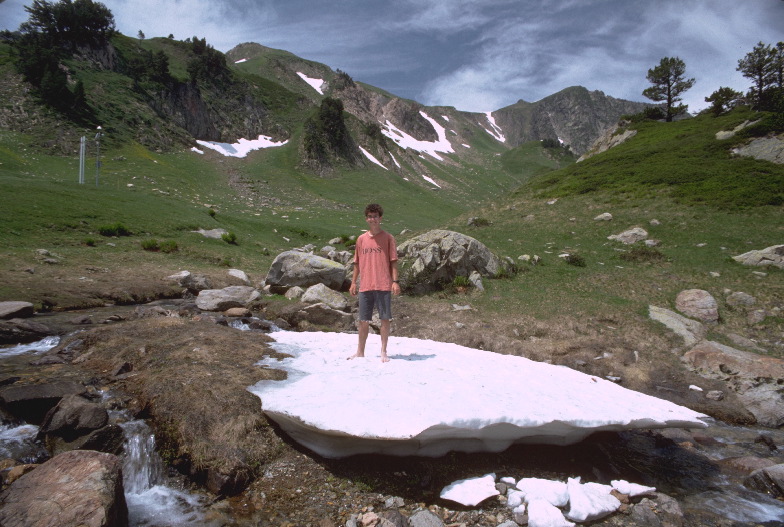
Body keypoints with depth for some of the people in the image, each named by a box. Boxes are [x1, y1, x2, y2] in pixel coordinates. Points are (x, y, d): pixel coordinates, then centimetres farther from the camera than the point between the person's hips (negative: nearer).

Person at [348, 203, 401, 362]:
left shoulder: (388, 238, 2)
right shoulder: (361, 239, 11)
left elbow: (393, 261, 0)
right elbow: (357, 263, 15)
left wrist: (395, 281, -8)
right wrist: (353, 282, 11)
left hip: (384, 285, -3)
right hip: (365, 286, 3)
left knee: (385, 319, 1)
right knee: (363, 320, 9)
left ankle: (383, 352, 12)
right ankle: (360, 352, 21)